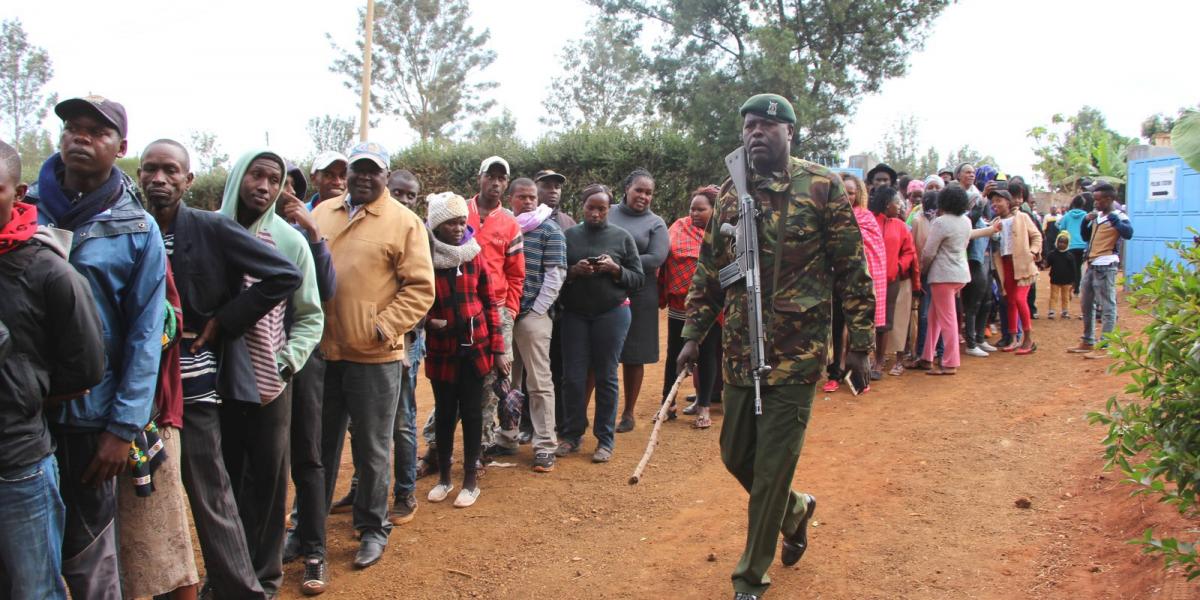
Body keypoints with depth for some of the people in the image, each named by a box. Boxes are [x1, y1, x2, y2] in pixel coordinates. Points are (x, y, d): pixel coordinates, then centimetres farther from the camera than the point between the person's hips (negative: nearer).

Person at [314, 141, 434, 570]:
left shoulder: (404, 222, -4)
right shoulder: (322, 213, 10)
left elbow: (420, 288, -8)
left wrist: (384, 327, -15)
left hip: (374, 357, -4)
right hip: (321, 351, 4)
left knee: (371, 449, 9)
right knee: (319, 444, 17)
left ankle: (373, 528, 27)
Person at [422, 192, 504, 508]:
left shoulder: (474, 255, -1)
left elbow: (490, 302, 3)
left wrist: (497, 346, 0)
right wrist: (429, 322, -17)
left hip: (475, 348, 1)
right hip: (442, 351, -1)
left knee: (471, 412, 7)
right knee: (445, 413, 11)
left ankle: (471, 480, 19)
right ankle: (444, 477, 27)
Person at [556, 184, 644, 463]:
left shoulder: (622, 237, 3)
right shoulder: (569, 236, 5)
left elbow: (638, 279, 3)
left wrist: (615, 269, -14)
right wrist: (573, 271, -13)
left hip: (612, 313, -1)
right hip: (575, 314, 1)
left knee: (606, 377, 4)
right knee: (573, 377, 3)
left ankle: (605, 440, 13)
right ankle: (572, 435, 18)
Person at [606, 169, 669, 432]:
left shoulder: (655, 223, 4)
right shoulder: (607, 214, 7)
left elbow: (656, 258, -8)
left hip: (638, 297, 0)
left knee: (633, 356, 6)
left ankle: (628, 413, 20)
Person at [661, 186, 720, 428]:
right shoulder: (679, 228, 4)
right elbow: (662, 257, 2)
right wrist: (662, 295, -5)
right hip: (680, 306, 2)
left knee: (707, 356, 8)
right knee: (674, 354, 10)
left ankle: (703, 407, 17)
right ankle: (667, 403, 23)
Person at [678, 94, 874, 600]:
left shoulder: (823, 187, -4)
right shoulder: (731, 194, 8)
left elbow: (852, 269, -3)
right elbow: (708, 272, 13)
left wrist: (859, 340, -4)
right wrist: (693, 336, 11)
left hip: (797, 353, -5)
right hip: (740, 351, 5)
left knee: (772, 468, 1)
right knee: (735, 455, 14)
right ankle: (796, 510, 44)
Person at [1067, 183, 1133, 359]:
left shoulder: (1118, 216, -8)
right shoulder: (1097, 216, 17)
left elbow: (1128, 233, -27)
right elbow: (1086, 237, 23)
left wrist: (1111, 216, -25)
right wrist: (1086, 221, 8)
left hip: (1106, 265, -9)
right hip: (1092, 265, 9)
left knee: (1107, 306, -7)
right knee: (1086, 304, 16)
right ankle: (1088, 342, 27)